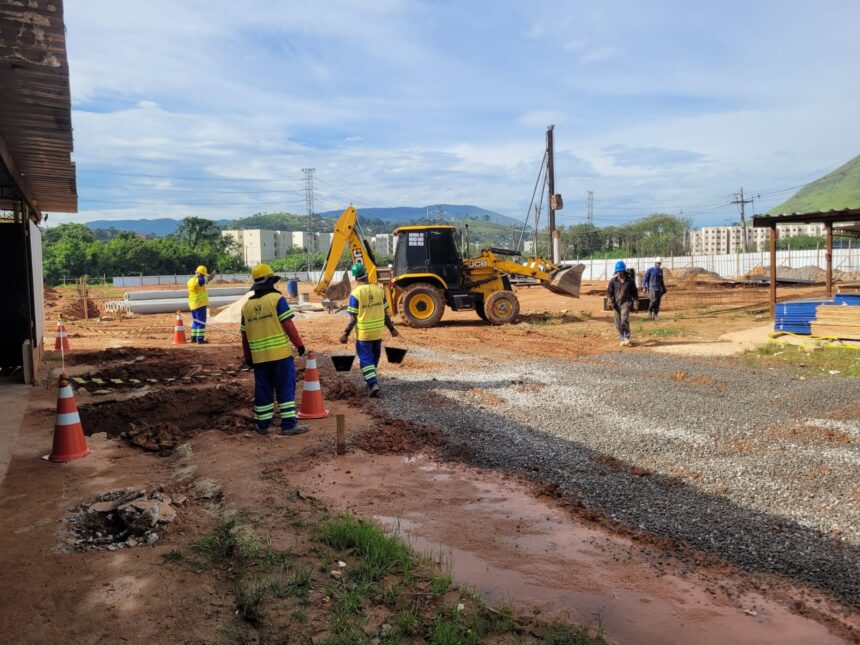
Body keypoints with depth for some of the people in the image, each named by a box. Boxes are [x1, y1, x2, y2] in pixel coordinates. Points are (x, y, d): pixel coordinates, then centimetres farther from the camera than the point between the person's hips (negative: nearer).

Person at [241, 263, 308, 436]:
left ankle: (263, 424, 20)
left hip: (259, 356, 5)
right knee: (285, 389, 1)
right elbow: (288, 325, -12)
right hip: (281, 353, -5)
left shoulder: (246, 305, 9)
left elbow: (244, 335, 13)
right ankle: (289, 424, 0)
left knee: (263, 390, 13)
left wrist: (247, 356, 21)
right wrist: (299, 344, -5)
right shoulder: (277, 299, -6)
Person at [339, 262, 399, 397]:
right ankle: (371, 380, 35)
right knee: (374, 357, 20)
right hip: (378, 332, 4)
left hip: (363, 333, -4)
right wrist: (392, 328, 13)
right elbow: (385, 313, 2)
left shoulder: (355, 293, -13)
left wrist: (346, 334, -5)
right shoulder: (379, 290, -1)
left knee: (365, 359, 2)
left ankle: (372, 384, -11)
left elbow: (352, 318, -13)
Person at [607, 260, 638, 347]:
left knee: (624, 319, -20)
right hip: (616, 304, 2)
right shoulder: (613, 281, 3)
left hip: (626, 303, -2)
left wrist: (636, 302, 6)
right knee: (618, 323, 4)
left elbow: (634, 292, 10)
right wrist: (610, 299, -10)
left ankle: (627, 337, -6)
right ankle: (622, 339, 16)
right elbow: (609, 291, 7)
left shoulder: (630, 280, 2)